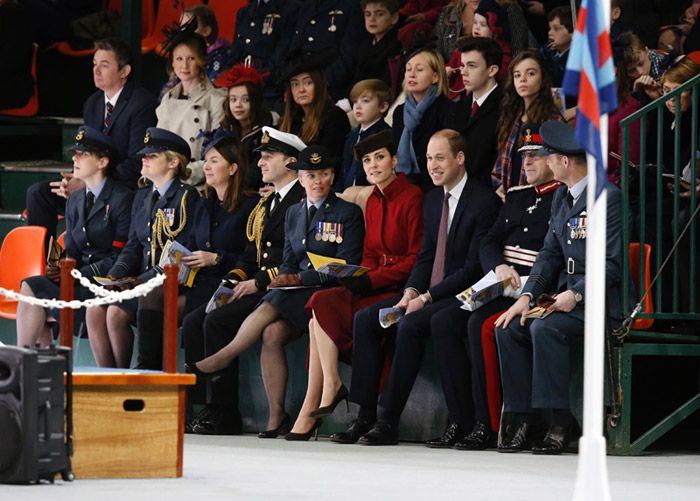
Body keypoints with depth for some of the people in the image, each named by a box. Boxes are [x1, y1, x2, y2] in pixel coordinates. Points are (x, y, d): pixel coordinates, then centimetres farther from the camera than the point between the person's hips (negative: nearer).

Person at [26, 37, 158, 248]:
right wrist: (73, 179, -7)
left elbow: (137, 164, -17)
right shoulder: (92, 104, 14)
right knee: (38, 192, -10)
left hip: (127, 189, -8)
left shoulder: (143, 104, -12)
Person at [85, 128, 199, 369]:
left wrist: (145, 279, -19)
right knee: (94, 310, -16)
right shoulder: (142, 197, 19)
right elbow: (133, 247, 17)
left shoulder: (187, 197, -6)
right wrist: (116, 274, -3)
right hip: (142, 281, 7)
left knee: (116, 312, -26)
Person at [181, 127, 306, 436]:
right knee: (193, 322, -8)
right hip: (256, 289, 9)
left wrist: (258, 282, -17)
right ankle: (204, 408, -10)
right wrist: (235, 279, 4)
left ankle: (224, 413, -18)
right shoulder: (265, 204, 24)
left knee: (217, 322, -24)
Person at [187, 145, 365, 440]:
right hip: (296, 296, 5)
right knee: (273, 331, -28)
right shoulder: (293, 213, 20)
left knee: (275, 303, -31)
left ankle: (220, 359, -20)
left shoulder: (348, 213, 1)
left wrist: (300, 279, -14)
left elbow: (347, 268, -7)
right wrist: (284, 278, -7)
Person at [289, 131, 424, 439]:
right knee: (323, 304, -20)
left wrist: (371, 280, -17)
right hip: (376, 287, 7)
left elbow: (418, 259, -13)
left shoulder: (412, 199, -9)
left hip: (401, 290, -7)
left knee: (323, 306, -24)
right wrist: (357, 278, -3)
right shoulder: (373, 202, 16)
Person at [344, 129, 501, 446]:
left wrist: (426, 297, -18)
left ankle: (388, 423, -26)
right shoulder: (432, 200, 15)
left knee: (410, 326, -31)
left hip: (463, 297, -8)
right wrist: (411, 292, -5)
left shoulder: (484, 202, -12)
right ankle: (365, 417, -12)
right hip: (428, 293, 8)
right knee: (365, 319, -9)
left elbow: (474, 267, -16)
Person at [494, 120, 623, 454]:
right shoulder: (561, 197, 15)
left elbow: (613, 262, -17)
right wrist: (528, 295, -1)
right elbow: (550, 253, 14)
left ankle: (559, 422, -26)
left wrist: (577, 294, -23)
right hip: (567, 294, 9)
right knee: (509, 327, -10)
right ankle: (526, 421, -10)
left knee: (545, 328, -31)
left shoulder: (608, 197, -13)